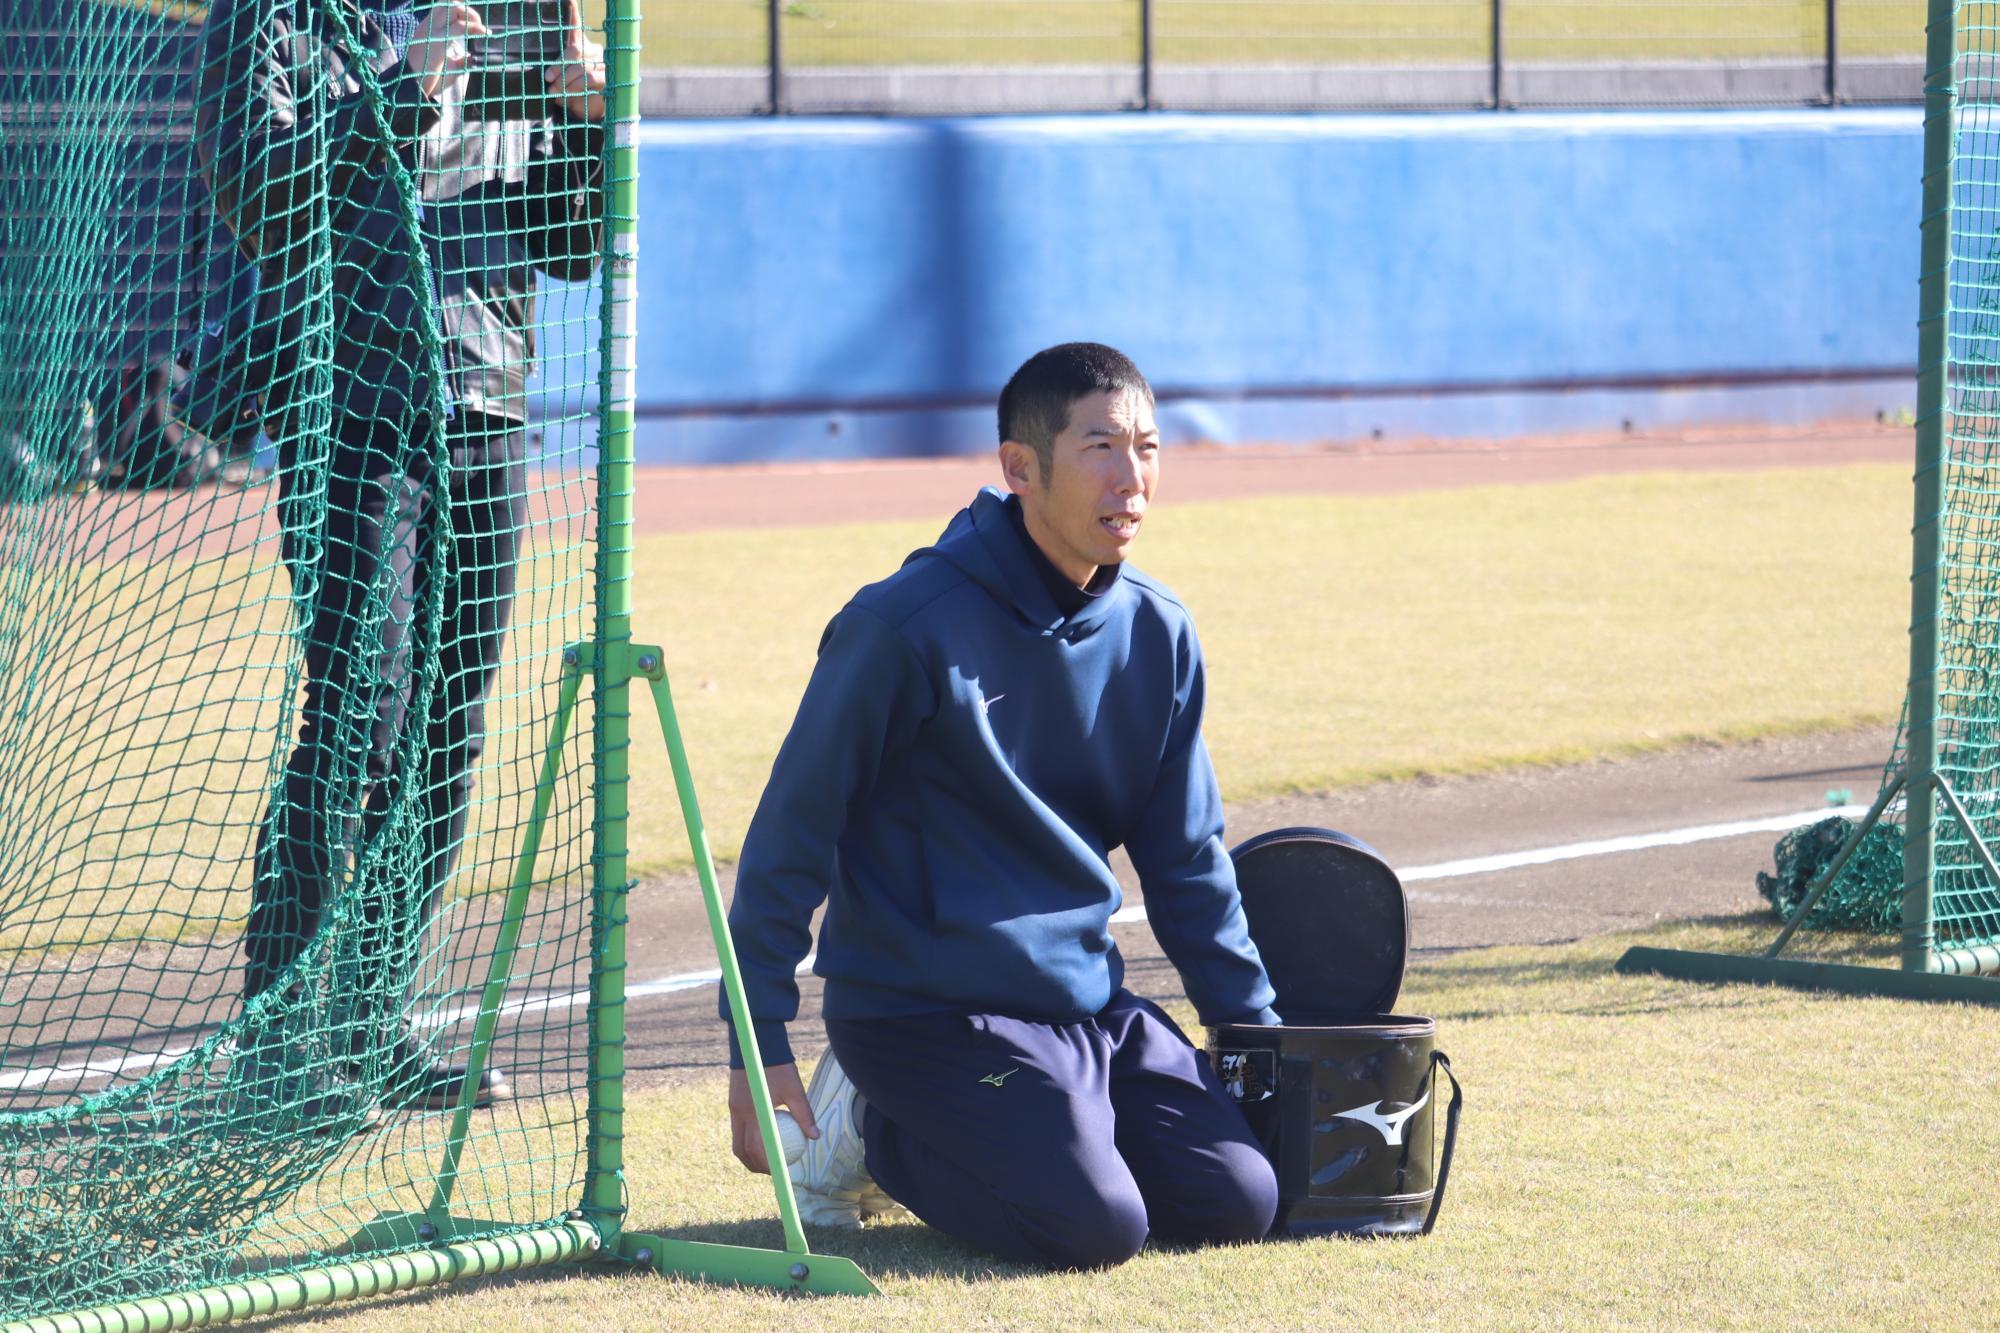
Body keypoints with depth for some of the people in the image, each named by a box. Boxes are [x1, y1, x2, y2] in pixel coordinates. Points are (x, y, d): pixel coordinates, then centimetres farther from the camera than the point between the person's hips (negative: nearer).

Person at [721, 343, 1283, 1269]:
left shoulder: (1157, 635, 4)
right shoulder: (907, 627, -16)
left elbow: (1187, 861, 16)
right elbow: (793, 833, -9)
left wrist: (1258, 1031, 13)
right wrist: (759, 1043, -11)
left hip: (1090, 1004, 7)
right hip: (920, 1010, -6)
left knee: (1239, 1205, -7)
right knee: (1094, 1229, -21)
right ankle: (874, 1131, 3)